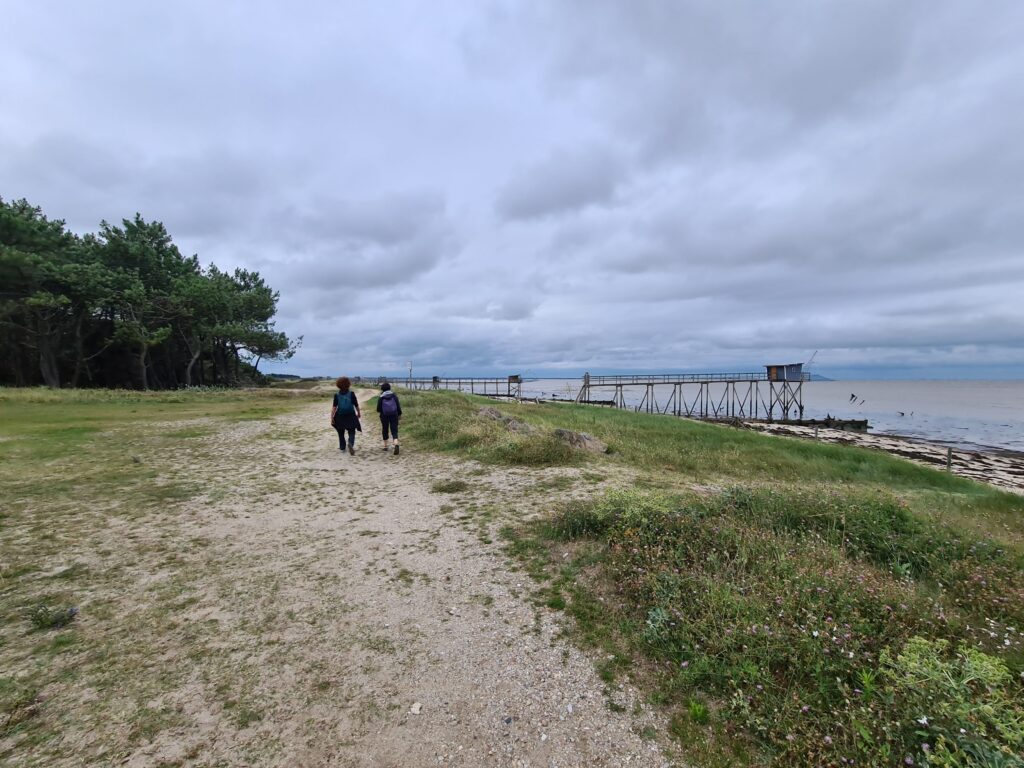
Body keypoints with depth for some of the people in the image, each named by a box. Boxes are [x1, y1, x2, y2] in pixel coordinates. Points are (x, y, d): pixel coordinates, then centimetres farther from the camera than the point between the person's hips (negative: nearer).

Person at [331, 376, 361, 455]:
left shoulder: (337, 395, -6)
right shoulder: (351, 394, -8)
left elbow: (334, 407, -10)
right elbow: (356, 405, -3)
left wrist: (332, 418, -8)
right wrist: (358, 413, 13)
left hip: (340, 416, 1)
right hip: (350, 416, -1)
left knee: (341, 433, 19)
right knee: (351, 432, 5)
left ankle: (342, 447, 28)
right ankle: (351, 443, -22)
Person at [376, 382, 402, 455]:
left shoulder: (381, 398, -5)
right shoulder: (394, 395, -2)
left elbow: (378, 409, -4)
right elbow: (398, 405, -3)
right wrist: (399, 414, 7)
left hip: (384, 416, 0)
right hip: (394, 415, 0)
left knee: (385, 431, 17)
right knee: (394, 431, -2)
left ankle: (385, 446, 25)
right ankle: (396, 445, -24)